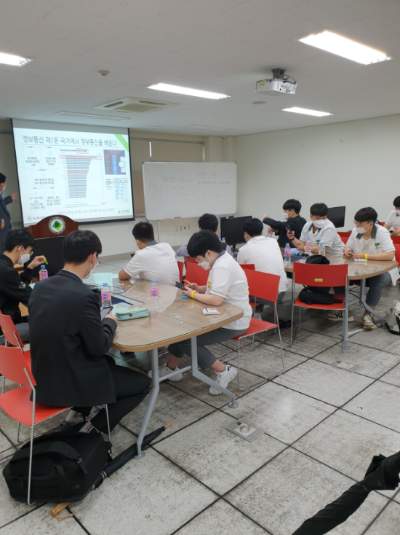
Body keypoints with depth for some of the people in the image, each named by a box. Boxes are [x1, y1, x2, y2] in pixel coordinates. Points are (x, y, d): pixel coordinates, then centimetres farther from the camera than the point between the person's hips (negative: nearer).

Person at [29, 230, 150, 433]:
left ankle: (84, 410, 25)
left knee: (108, 362, 30)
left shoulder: (40, 287, -3)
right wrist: (110, 322, 1)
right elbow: (100, 347, -17)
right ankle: (95, 429, 9)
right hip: (69, 384, -8)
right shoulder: (84, 295, -26)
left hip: (45, 378, 8)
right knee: (142, 383, 9)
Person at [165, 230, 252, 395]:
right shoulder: (220, 261, 7)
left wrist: (194, 295, -17)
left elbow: (216, 300, -34)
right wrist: (199, 289, 4)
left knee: (186, 339, -12)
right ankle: (171, 368, 21)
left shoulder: (223, 266, -25)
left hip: (233, 323, -10)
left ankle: (223, 371, -2)